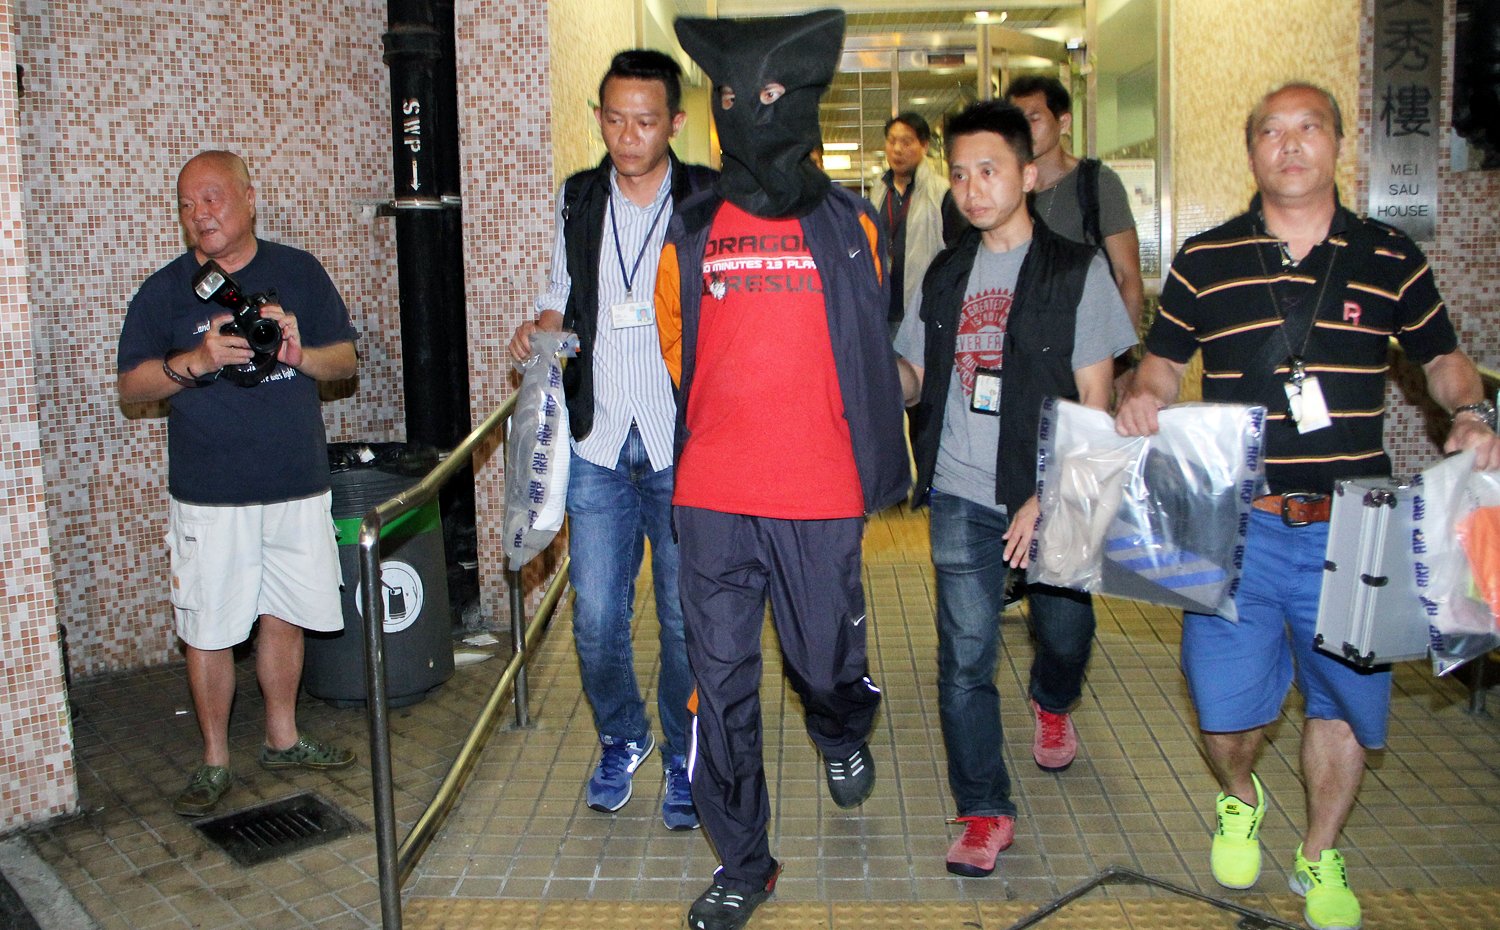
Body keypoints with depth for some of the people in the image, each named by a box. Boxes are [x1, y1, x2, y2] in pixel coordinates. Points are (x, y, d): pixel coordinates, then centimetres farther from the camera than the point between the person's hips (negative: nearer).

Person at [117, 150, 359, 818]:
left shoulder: (300, 272, 5)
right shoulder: (164, 291, 0)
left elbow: (346, 360, 7)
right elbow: (131, 386, -2)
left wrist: (299, 354, -14)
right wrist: (195, 361, -20)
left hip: (298, 486, 2)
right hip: (209, 495, -2)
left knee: (283, 616, 12)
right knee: (210, 630, 3)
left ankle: (283, 738, 30)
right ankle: (215, 762, 19)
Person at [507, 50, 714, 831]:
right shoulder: (577, 198, 9)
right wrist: (541, 328, 0)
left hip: (683, 445, -3)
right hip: (598, 444, 3)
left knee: (685, 615, 6)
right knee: (596, 616, 7)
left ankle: (684, 755, 28)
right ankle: (621, 739, 33)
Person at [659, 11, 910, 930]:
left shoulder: (850, 226, 3)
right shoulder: (692, 234, 6)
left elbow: (872, 358, 9)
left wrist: (878, 468, 10)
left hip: (820, 497, -1)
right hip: (711, 501, 2)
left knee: (827, 661, 11)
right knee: (722, 683, 5)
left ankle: (843, 731, 49)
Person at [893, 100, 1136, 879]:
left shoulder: (1076, 271, -3)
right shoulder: (946, 274, 10)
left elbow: (1093, 402, -6)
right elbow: (913, 380, 15)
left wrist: (1050, 498, -14)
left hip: (1050, 497, -2)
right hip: (962, 497, 2)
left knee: (1063, 629, 14)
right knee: (965, 654, -2)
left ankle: (1052, 704, 50)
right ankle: (984, 811, 12)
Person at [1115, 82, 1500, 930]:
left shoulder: (1392, 260, 4)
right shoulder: (1205, 260, 3)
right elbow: (1164, 360, 10)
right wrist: (1143, 399, -11)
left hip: (1352, 532, 1)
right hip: (1237, 526, -1)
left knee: (1347, 702, 12)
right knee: (1225, 710, 3)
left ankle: (1321, 858, 37)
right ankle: (1240, 799, 39)